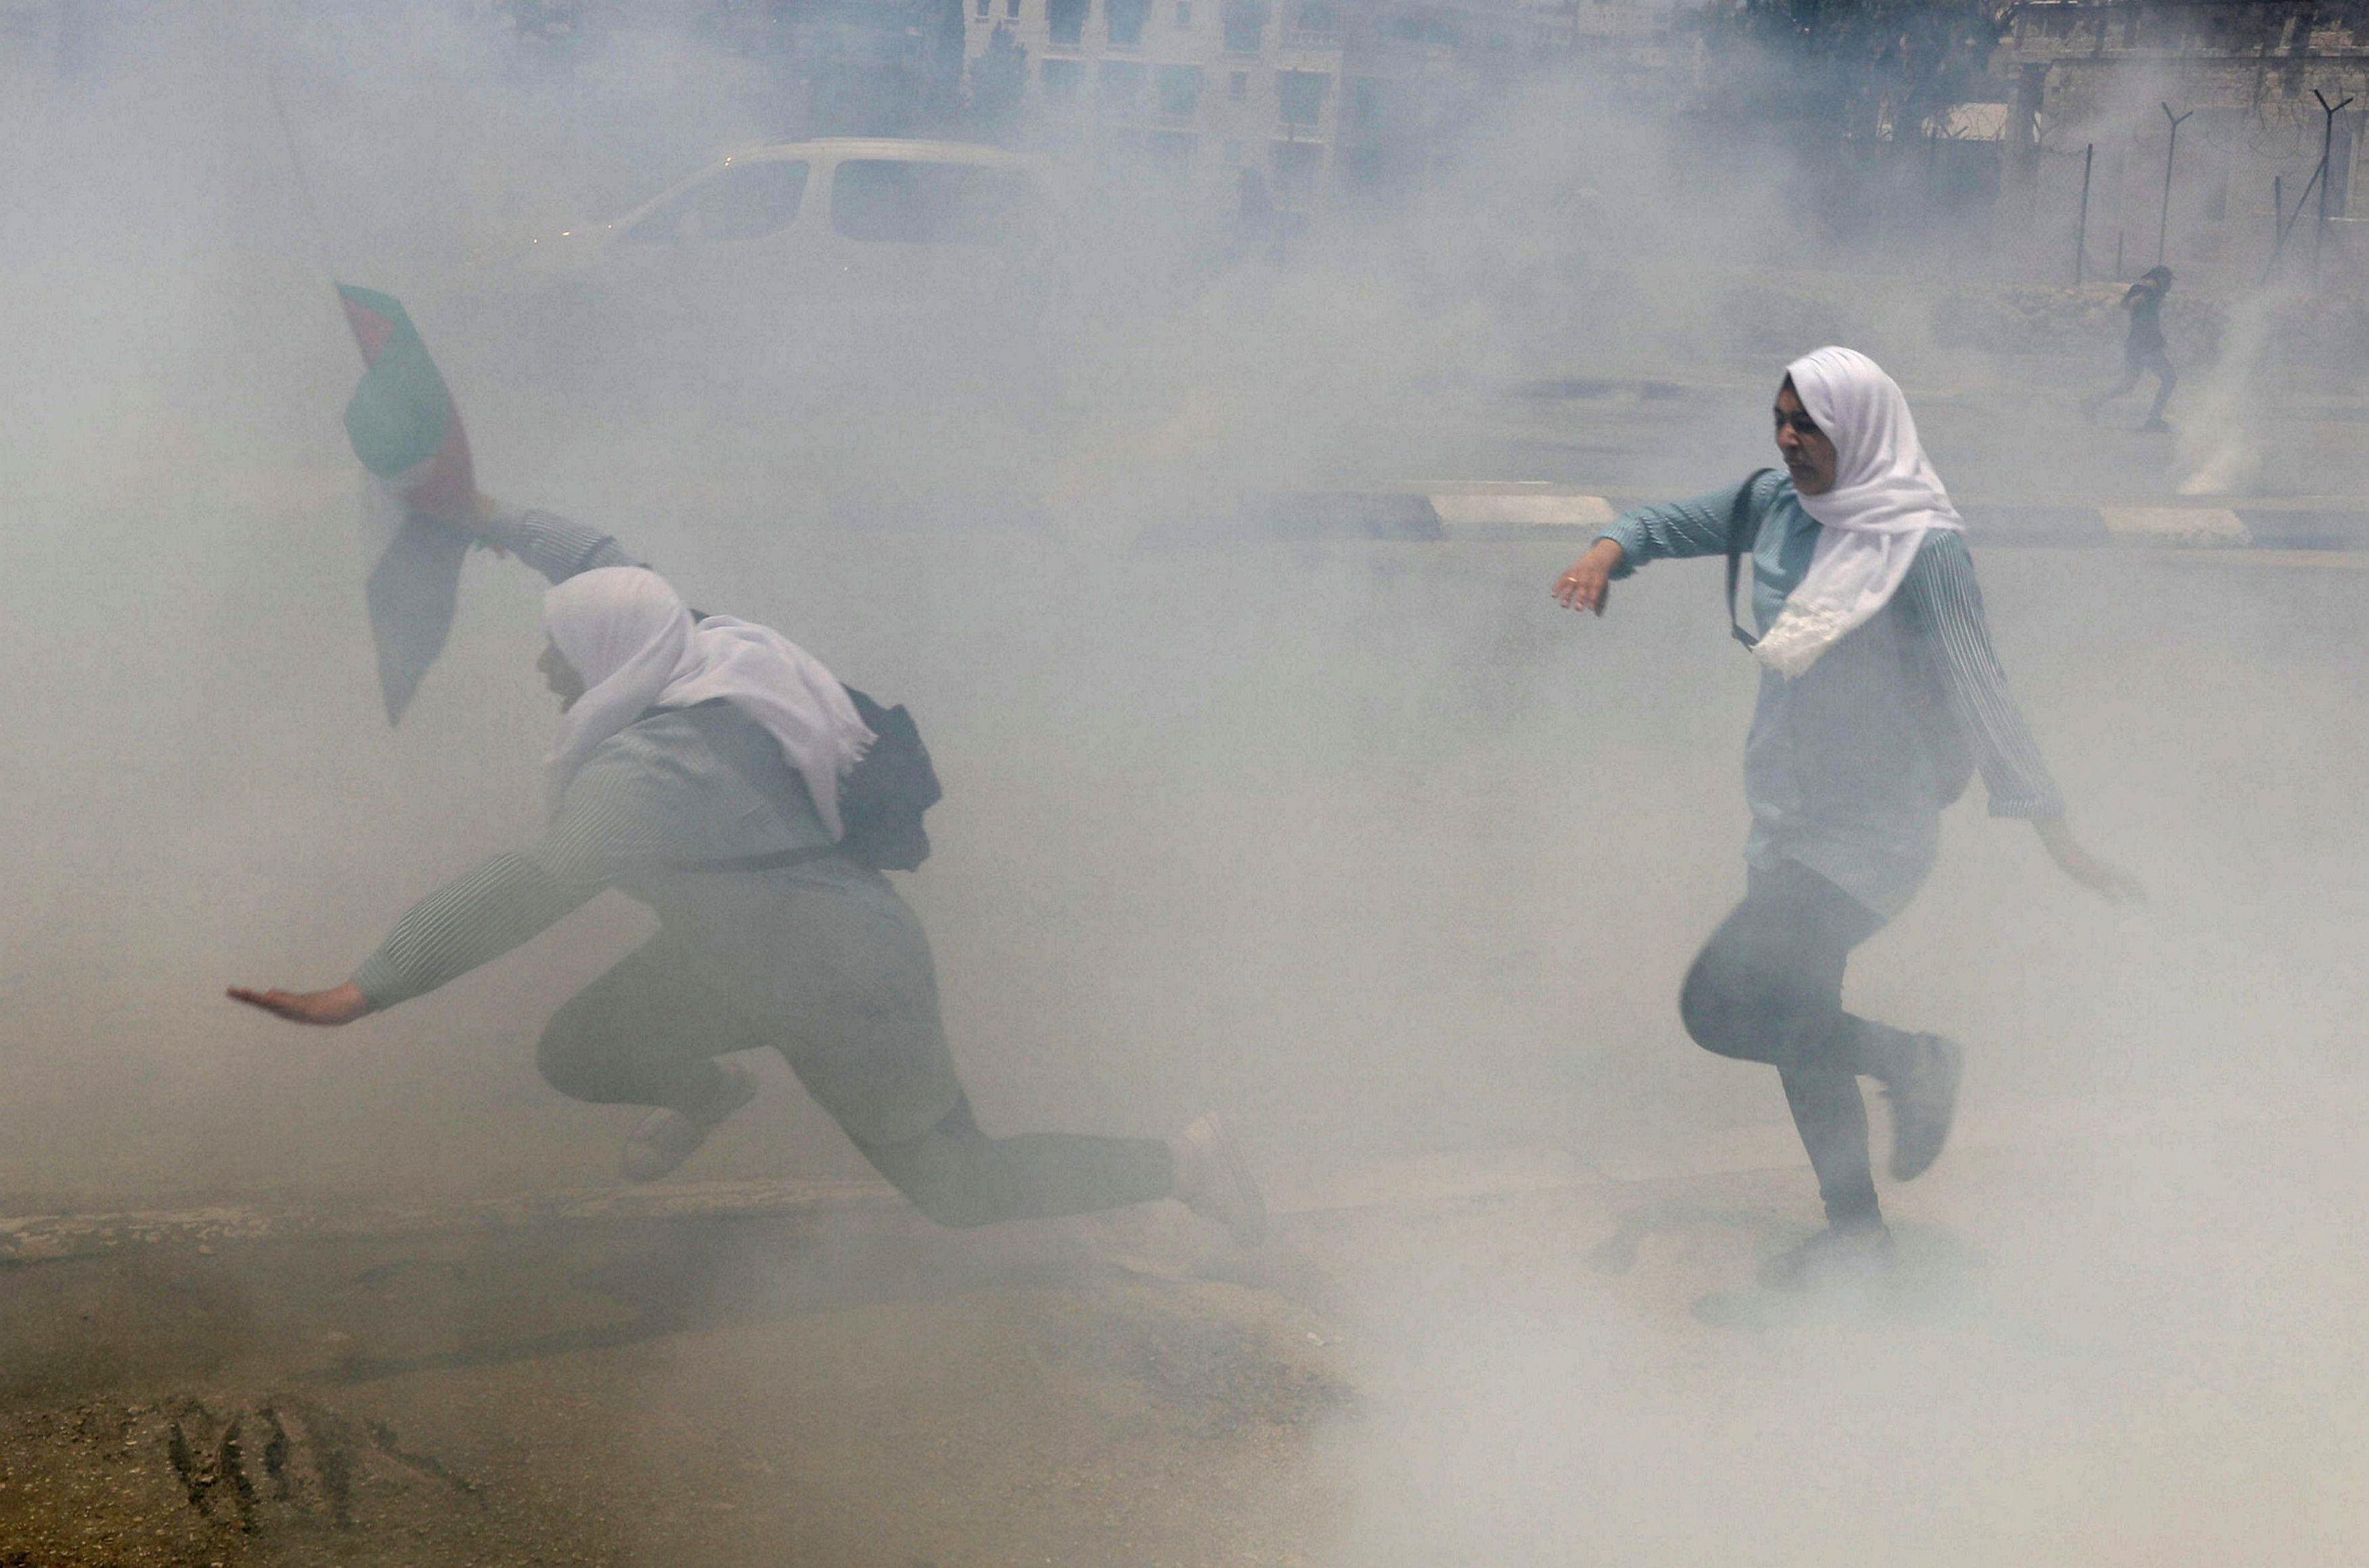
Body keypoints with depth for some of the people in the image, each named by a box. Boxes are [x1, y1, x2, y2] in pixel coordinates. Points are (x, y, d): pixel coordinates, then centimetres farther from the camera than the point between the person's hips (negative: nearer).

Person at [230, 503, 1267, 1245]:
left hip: (841, 993, -8)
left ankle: (1179, 1163, 19)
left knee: (959, 1192, 8)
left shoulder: (644, 771, -32)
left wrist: (362, 994, -42)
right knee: (574, 1058, 10)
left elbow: (522, 895, -40)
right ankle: (712, 1093, 41)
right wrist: (489, 519, 22)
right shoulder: (701, 663, -8)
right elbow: (601, 560, 10)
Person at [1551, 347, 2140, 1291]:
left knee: (1723, 1004, -15)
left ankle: (1909, 1063, 5)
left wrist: (2056, 836, -14)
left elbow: (1979, 695, -15)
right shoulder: (1780, 505, 2)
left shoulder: (1922, 547, -17)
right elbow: (1675, 524, 13)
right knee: (1794, 1025, 12)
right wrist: (1610, 551, -11)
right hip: (1790, 815, 7)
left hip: (1869, 831, -7)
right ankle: (1857, 1232, 29)